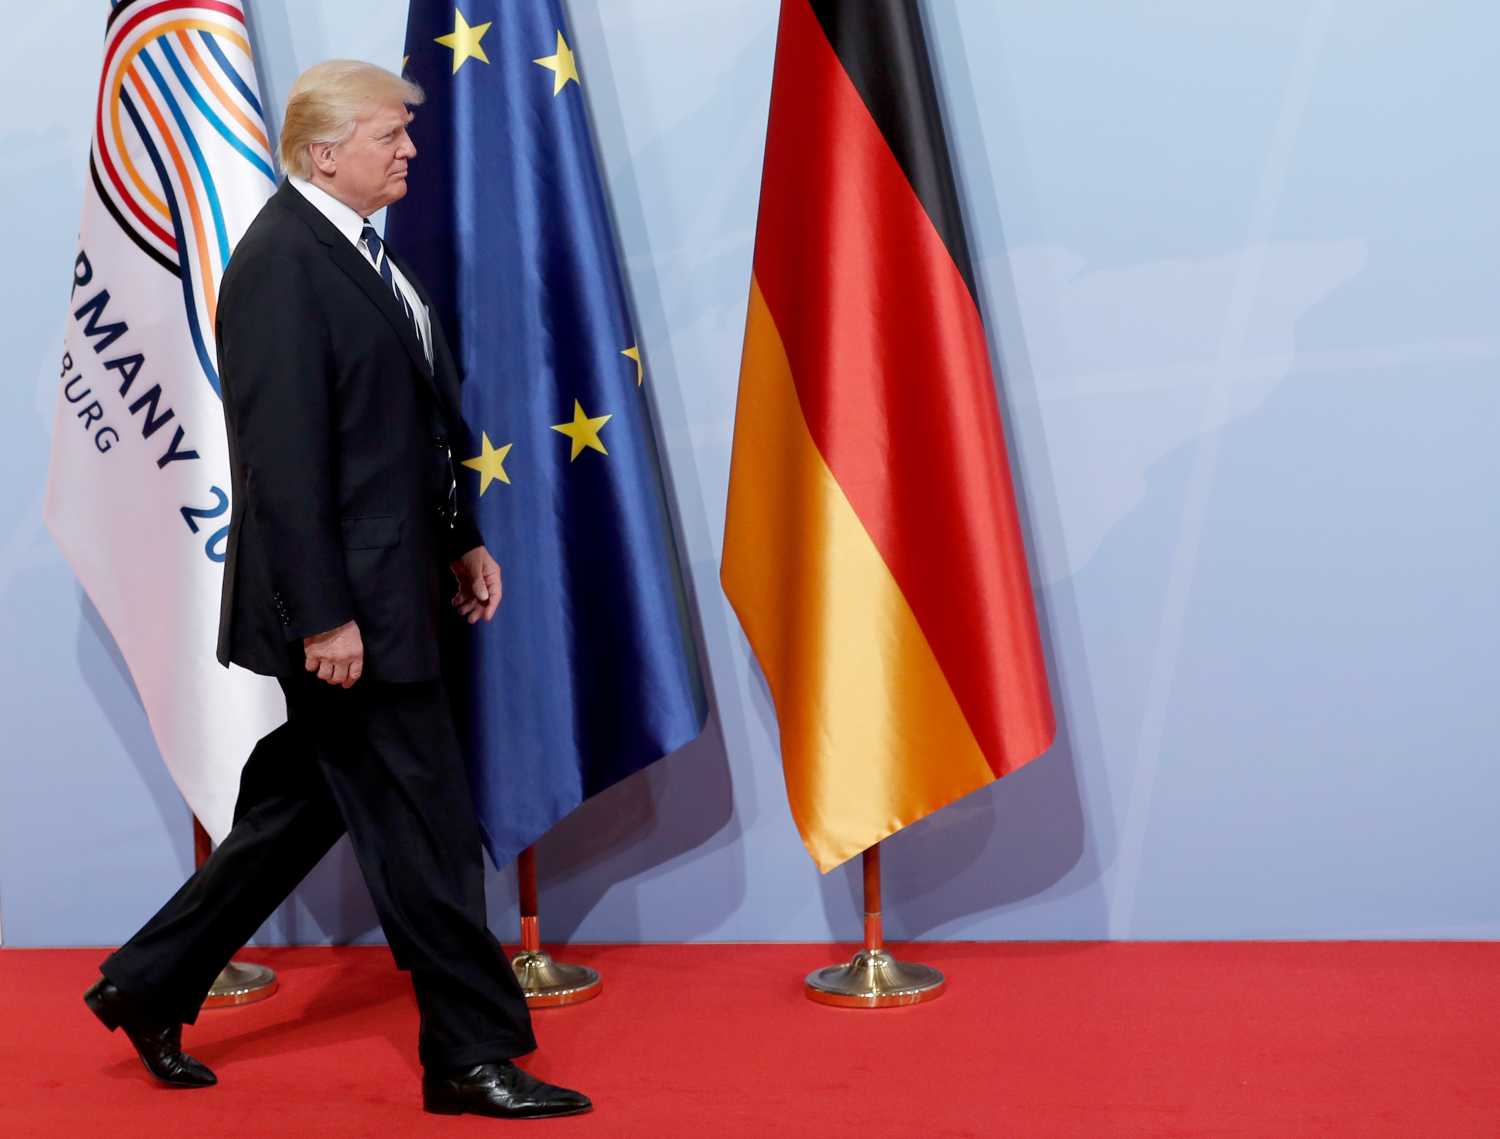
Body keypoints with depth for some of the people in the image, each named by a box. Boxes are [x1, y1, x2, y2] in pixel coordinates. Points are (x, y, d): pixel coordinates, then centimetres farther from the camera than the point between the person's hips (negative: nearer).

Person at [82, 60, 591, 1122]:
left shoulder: (359, 247, 14)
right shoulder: (280, 263, -17)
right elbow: (283, 458, -21)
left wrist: (462, 538, 18)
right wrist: (324, 616, -22)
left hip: (389, 588, 10)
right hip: (344, 605, -10)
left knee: (300, 805, 17)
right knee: (423, 823, -1)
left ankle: (151, 984, 31)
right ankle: (472, 1056, 11)